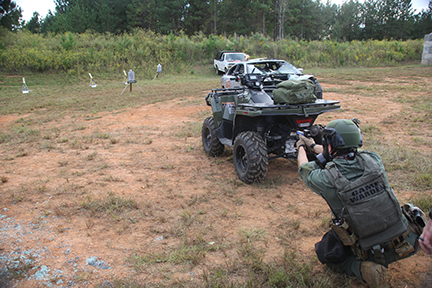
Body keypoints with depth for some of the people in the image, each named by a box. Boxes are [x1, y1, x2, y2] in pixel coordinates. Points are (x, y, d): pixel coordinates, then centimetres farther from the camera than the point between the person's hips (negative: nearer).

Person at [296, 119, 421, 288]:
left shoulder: (326, 179, -20)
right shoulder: (372, 160, -9)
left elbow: (304, 168, 4)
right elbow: (343, 156, 13)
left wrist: (301, 148, 26)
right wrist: (314, 147, 27)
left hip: (374, 253, -5)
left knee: (327, 254, 19)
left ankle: (363, 268, -3)